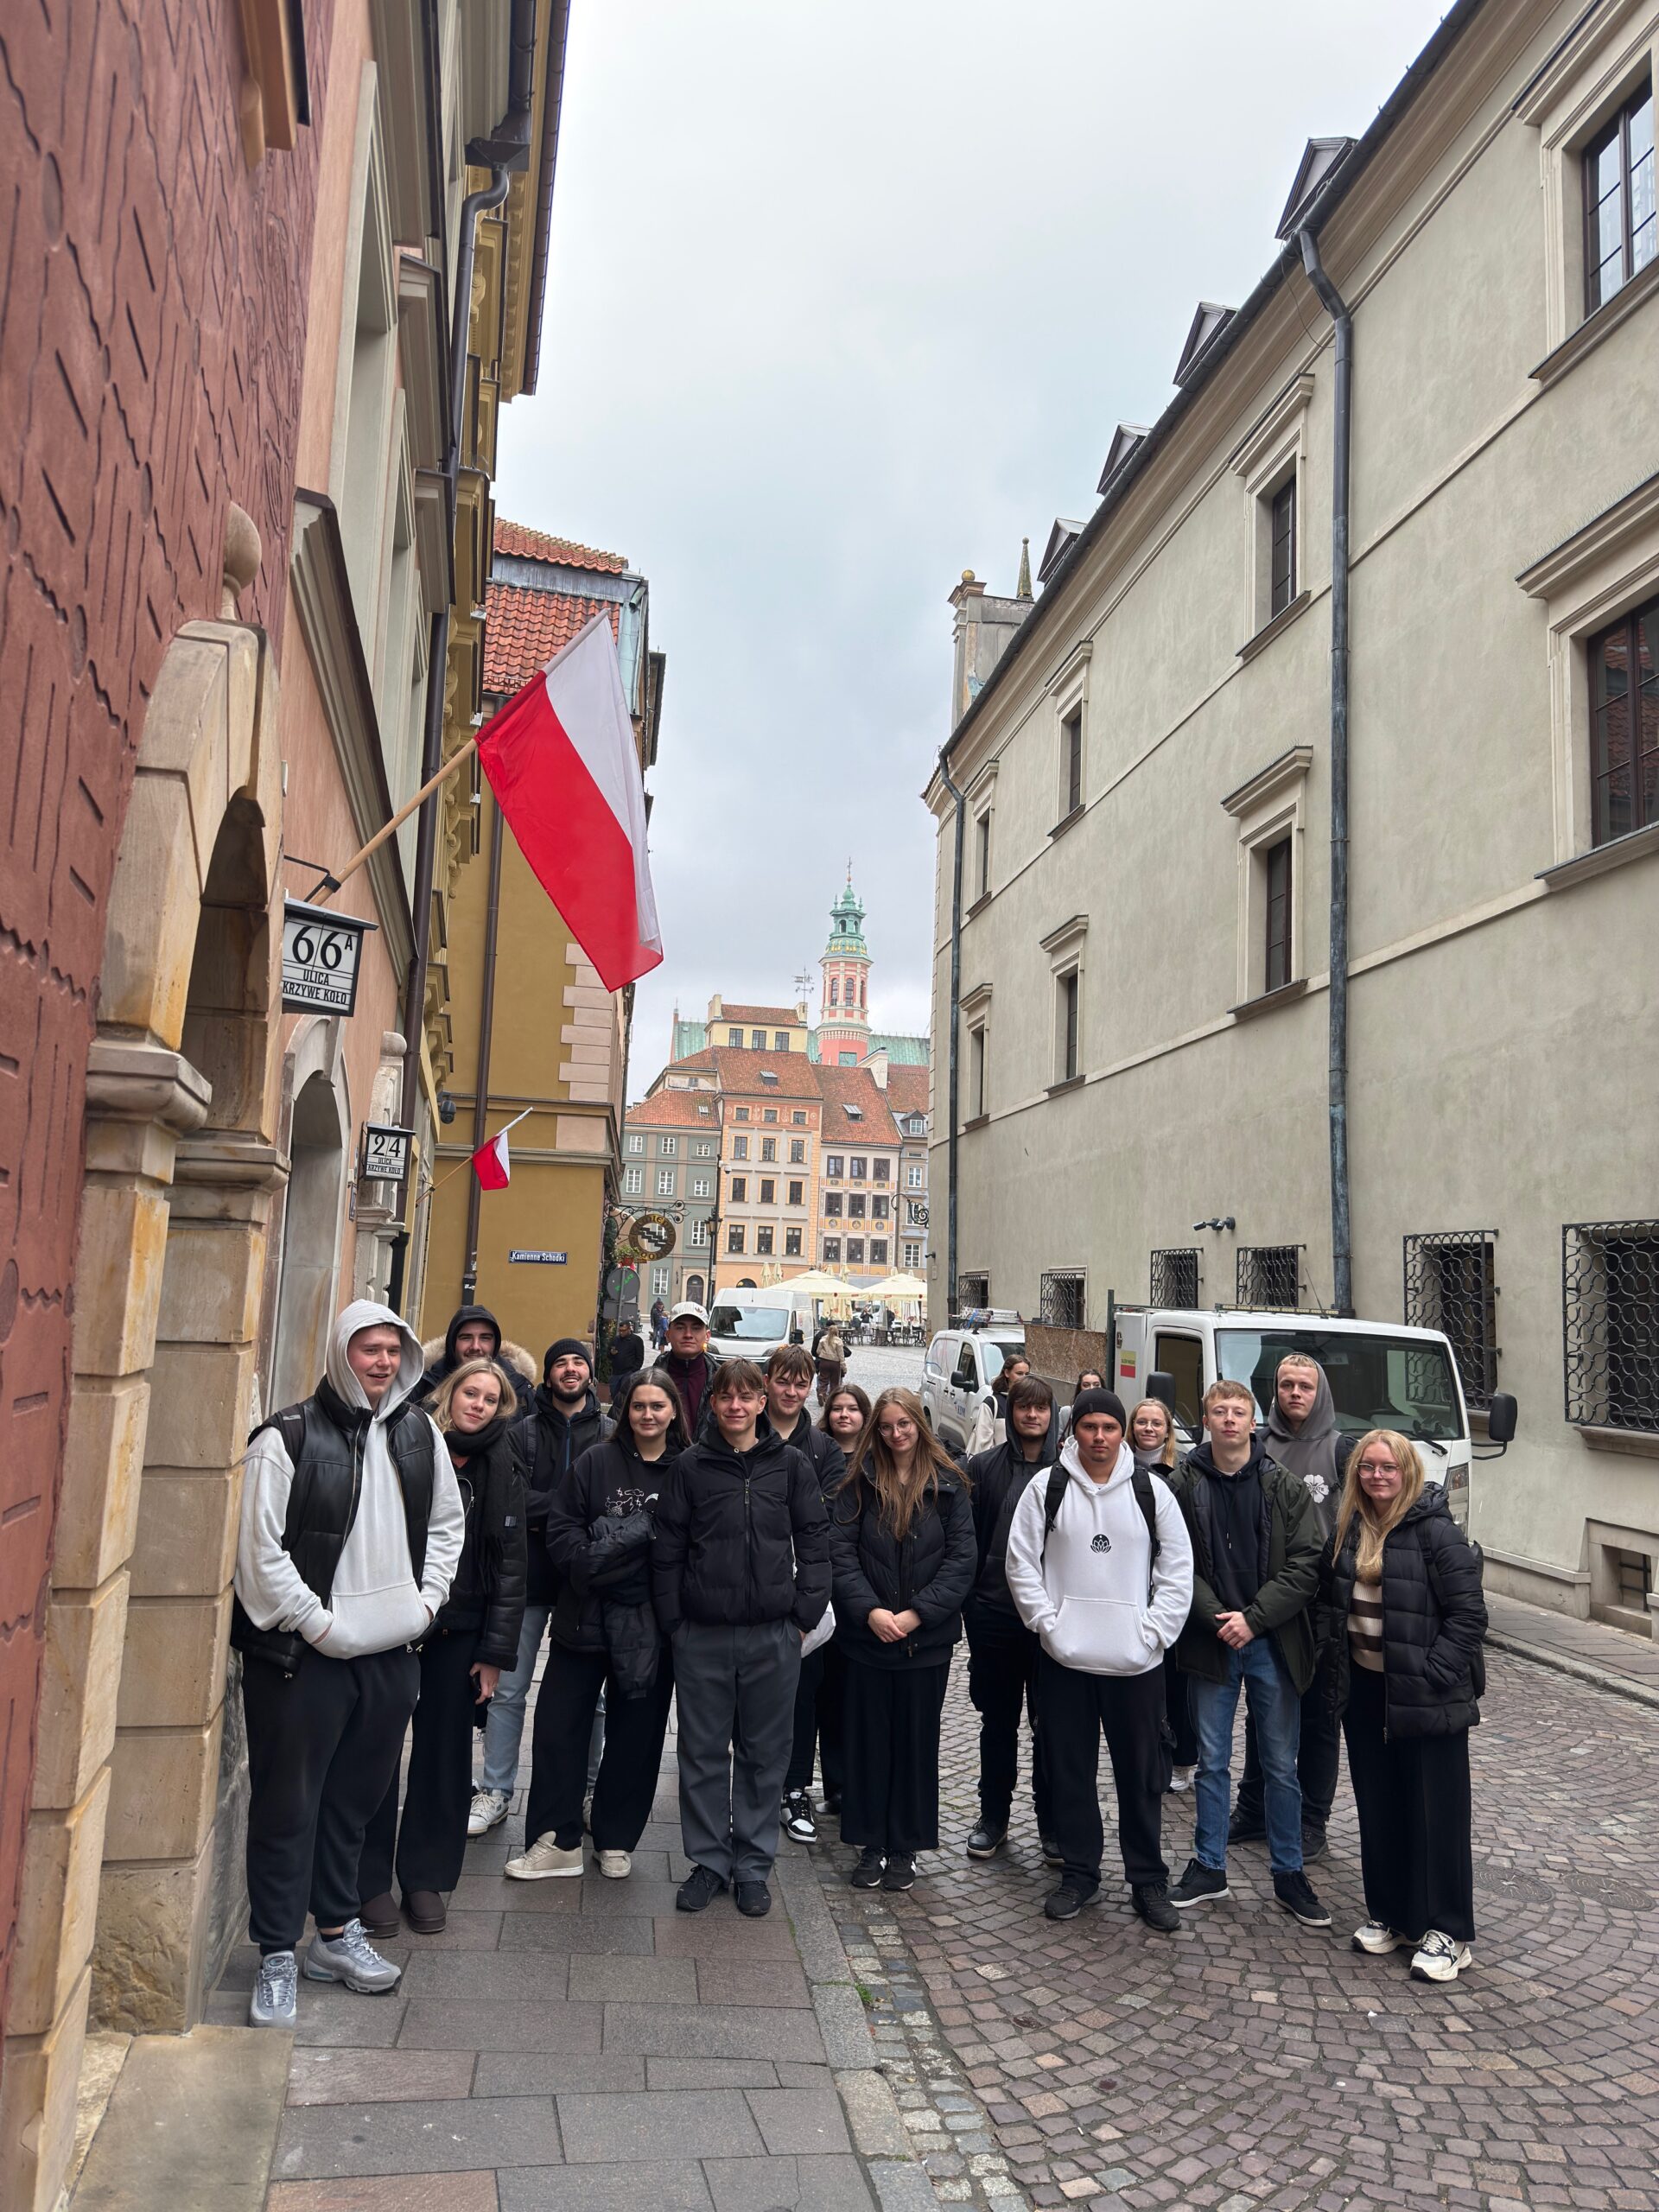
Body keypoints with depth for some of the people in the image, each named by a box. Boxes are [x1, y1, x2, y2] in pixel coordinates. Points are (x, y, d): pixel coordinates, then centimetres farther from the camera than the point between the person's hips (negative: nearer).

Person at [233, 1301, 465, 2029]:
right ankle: (278, 1959, 19)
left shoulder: (420, 1433, 5)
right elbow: (259, 1548, -14)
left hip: (391, 1654, 5)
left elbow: (446, 1523, 16)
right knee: (288, 1807, 5)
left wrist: (427, 1600, 6)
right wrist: (318, 1623, -14)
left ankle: (337, 1933, 34)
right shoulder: (288, 1437, -12)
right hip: (301, 1656, -5)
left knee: (353, 1799, 18)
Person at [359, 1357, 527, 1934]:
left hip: (460, 1631, 2)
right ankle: (370, 1880, 19)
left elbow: (510, 1565, 5)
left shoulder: (503, 1470, 3)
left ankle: (425, 1877, 23)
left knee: (445, 1755, 8)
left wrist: (495, 1653, 1)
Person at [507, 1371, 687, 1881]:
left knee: (635, 1734, 10)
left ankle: (615, 1841, 26)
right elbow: (561, 1527, -3)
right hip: (585, 1616, 0)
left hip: (649, 1625, 0)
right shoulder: (597, 1461, -1)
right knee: (559, 1724, 3)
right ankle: (556, 1840, 17)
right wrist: (592, 1566, -16)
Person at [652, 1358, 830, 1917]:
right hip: (702, 1635, 0)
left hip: (773, 1635, 0)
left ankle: (753, 1866, 24)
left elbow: (814, 1540, 3)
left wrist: (805, 1613, -4)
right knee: (703, 1753, 9)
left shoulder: (790, 1464, 1)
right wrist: (673, 1620, -2)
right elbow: (667, 1549, 2)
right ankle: (709, 1862, 24)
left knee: (765, 1753, 10)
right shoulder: (690, 1466, 0)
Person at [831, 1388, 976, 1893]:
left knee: (917, 1741, 8)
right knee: (868, 1740, 8)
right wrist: (869, 1610, -16)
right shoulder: (859, 1482, 1)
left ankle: (904, 1848, 21)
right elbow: (840, 1551, -4)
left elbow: (962, 1559, -6)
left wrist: (915, 1614, -13)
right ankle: (871, 1845, 21)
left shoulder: (948, 1485, -1)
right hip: (866, 1636, 1)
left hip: (926, 1638, 0)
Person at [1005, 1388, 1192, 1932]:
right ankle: (1079, 1873, 25)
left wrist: (1155, 1631, -5)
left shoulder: (1151, 1491, 0)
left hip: (1137, 1662, 0)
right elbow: (1022, 1561, 1)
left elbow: (1178, 1570, 3)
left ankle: (1148, 1881, 23)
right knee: (1070, 1770, 10)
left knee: (1141, 1773, 8)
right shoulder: (1046, 1488, -1)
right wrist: (1047, 1623, -7)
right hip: (1065, 1660, 0)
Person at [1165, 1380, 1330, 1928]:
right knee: (1212, 1762, 11)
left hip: (1273, 1642, 0)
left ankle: (1289, 1873, 25)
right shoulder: (1184, 1485, -2)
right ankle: (1209, 1869, 24)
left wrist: (1253, 1618, -14)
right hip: (1211, 1641, 0)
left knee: (1281, 1765, 10)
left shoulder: (1286, 1488, -2)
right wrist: (1217, 1618, -14)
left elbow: (1305, 1566, -6)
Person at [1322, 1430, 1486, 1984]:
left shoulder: (1437, 1532, -14)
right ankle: (1388, 1913, 29)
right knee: (1377, 1808, 15)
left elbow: (1468, 1614, -14)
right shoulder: (1346, 1530, 5)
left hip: (1425, 1698, -6)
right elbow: (1332, 1601, 15)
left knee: (1436, 1813, 4)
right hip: (1363, 1689, 6)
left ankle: (1446, 1932, 16)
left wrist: (1432, 1676, -16)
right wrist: (1337, 1672, 8)